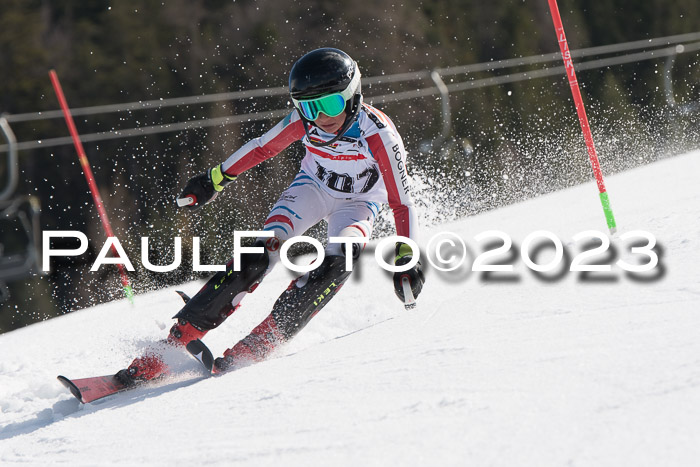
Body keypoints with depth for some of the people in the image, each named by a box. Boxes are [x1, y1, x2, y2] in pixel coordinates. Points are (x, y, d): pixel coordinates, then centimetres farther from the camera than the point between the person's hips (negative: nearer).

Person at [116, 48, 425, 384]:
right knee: (264, 250, -23)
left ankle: (260, 343, -30)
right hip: (313, 187, 1)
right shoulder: (304, 120, -24)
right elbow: (263, 148, -4)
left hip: (358, 203, -1)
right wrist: (215, 179, 4)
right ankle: (178, 338, -25)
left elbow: (401, 203, -27)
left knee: (341, 257, -33)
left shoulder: (378, 134, -32)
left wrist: (406, 260, -37)